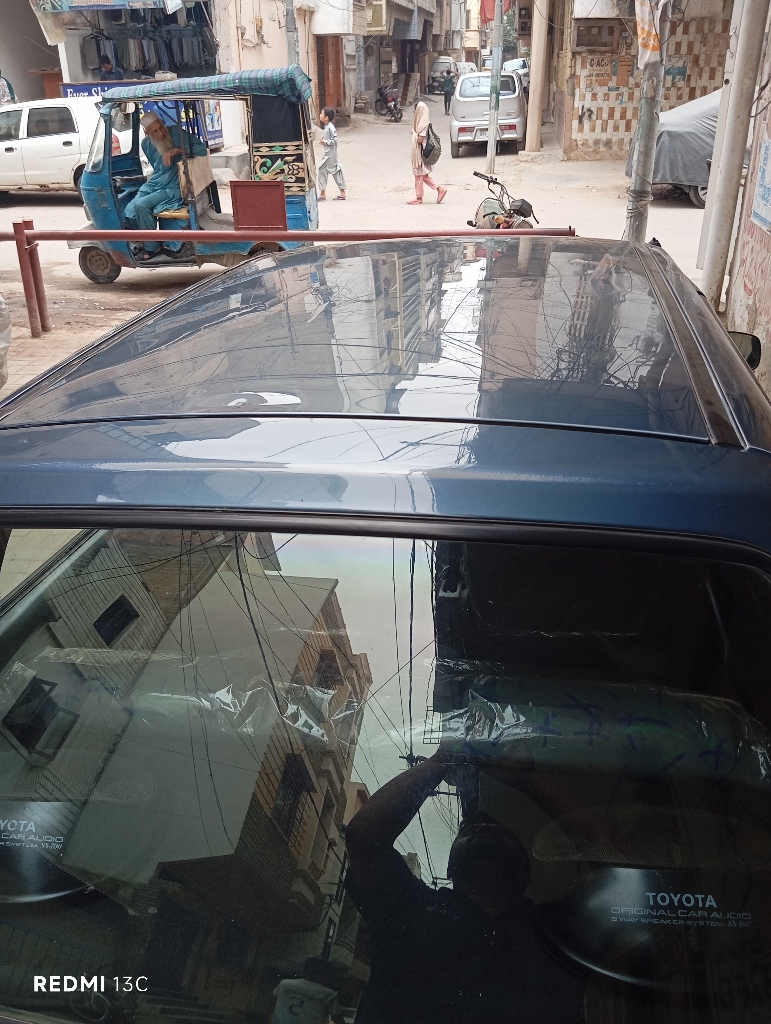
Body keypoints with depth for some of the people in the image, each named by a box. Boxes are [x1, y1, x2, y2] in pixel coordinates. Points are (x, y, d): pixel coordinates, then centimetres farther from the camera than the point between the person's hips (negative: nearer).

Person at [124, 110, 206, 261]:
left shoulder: (176, 133, -9)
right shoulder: (147, 144, 9)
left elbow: (202, 149, -19)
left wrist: (175, 150, -25)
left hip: (172, 188, -6)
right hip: (152, 186, 6)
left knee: (141, 204, -28)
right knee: (129, 213, -14)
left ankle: (152, 248, -8)